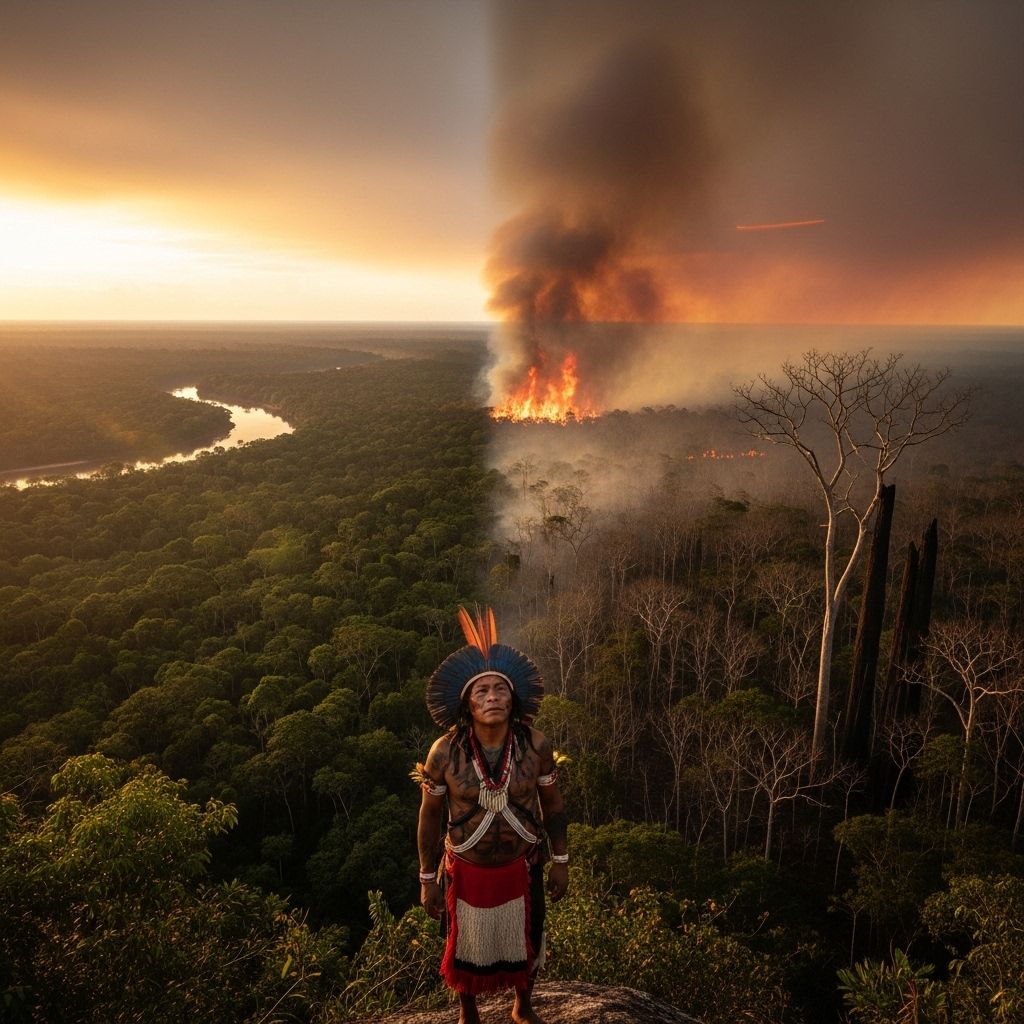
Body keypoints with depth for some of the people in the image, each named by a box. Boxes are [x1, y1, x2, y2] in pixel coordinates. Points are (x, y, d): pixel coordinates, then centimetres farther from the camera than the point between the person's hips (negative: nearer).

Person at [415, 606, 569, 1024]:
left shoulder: (536, 746, -19)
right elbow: (430, 817, -9)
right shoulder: (444, 753, -23)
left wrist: (560, 861, 2)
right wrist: (428, 879, -3)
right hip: (466, 868, -1)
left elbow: (552, 804, -4)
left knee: (525, 942, 22)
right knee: (466, 946, 20)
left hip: (521, 865, 1)